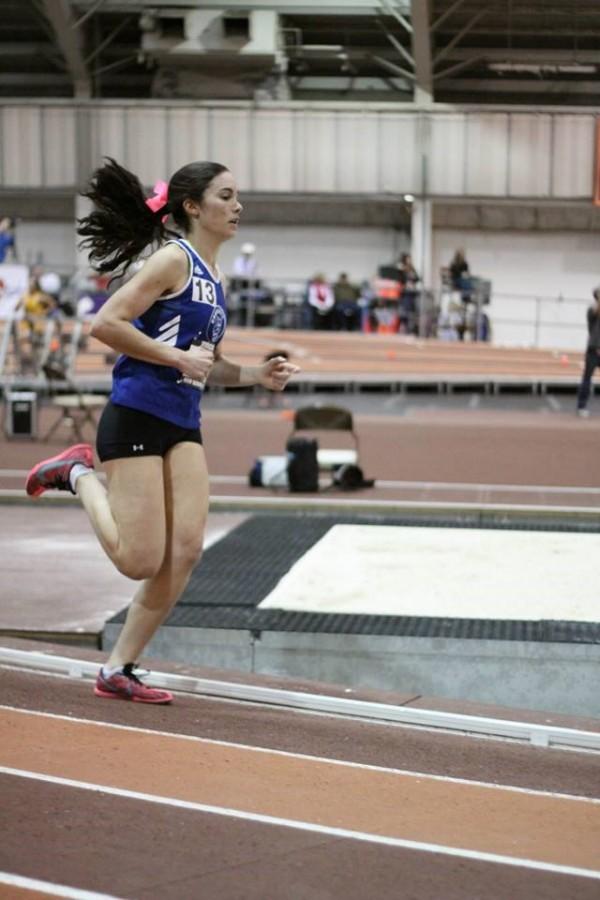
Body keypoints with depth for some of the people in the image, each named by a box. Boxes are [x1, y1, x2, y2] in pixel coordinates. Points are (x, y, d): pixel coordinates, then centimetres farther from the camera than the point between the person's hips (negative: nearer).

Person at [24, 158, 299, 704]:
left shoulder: (212, 275, 17)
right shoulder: (175, 259, -10)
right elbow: (105, 323, -17)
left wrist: (257, 375, 11)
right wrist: (179, 358, -17)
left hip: (183, 427, 8)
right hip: (137, 418, -8)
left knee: (185, 552, -4)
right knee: (141, 561, -8)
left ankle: (118, 671, 6)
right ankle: (80, 474, 16)